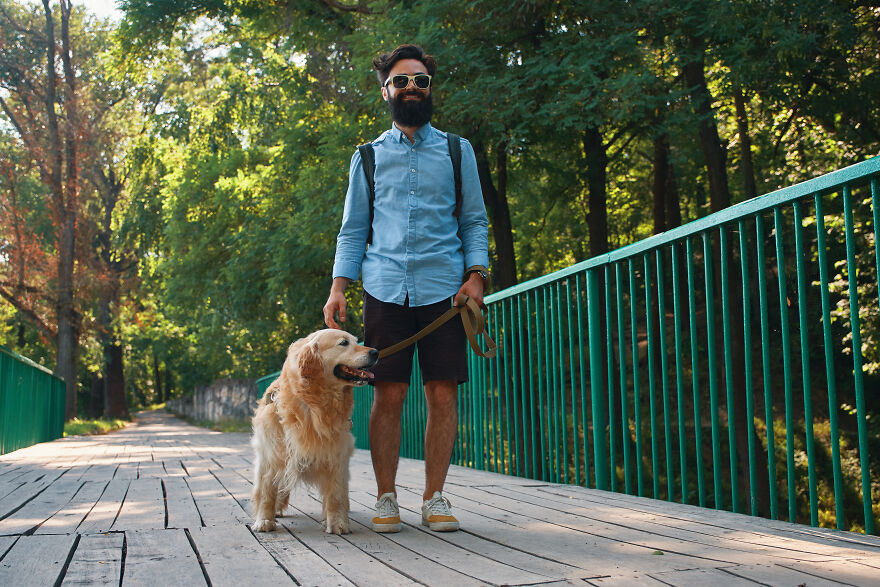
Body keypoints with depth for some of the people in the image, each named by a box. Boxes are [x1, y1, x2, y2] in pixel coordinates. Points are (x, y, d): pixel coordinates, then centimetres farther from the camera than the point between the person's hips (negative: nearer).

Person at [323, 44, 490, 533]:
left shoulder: (458, 151, 14)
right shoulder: (369, 156, 15)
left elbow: (475, 221, 12)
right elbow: (353, 229, 13)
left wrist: (477, 274, -4)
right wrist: (338, 286, 0)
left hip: (444, 288, 0)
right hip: (386, 287, 0)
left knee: (443, 393, -2)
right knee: (389, 394, -2)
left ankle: (435, 498, 9)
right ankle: (386, 499, 8)